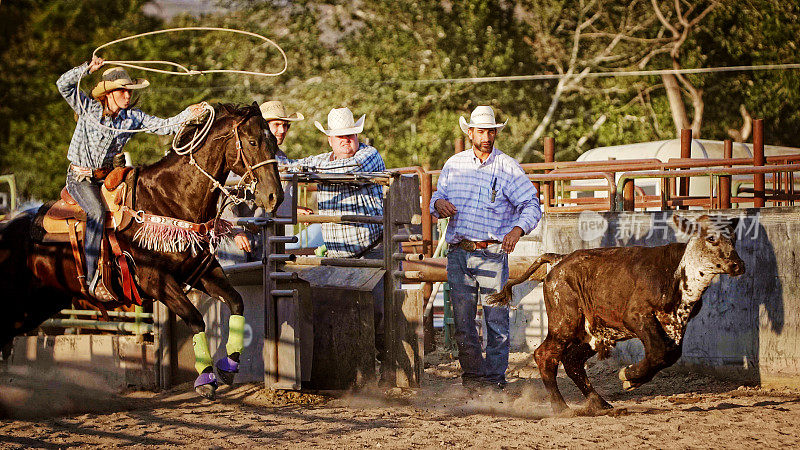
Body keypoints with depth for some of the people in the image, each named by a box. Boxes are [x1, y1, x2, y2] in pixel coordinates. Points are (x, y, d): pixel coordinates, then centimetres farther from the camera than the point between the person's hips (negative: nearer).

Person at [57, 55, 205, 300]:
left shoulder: (133, 117, 2)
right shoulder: (88, 108, -8)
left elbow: (163, 126, -4)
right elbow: (64, 85, -18)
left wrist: (187, 115, -20)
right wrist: (87, 68, -32)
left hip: (107, 176, 5)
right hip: (80, 177, -5)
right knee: (98, 213, -30)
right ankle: (93, 280, -27)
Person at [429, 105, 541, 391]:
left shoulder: (508, 168, 1)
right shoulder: (455, 164, 12)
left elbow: (531, 205, -4)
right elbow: (439, 196, 18)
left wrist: (517, 230, -23)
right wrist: (438, 203, -8)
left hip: (492, 253, -3)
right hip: (458, 252, 3)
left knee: (496, 319, -3)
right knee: (462, 318, 3)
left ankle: (495, 377, 5)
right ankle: (472, 373, 15)